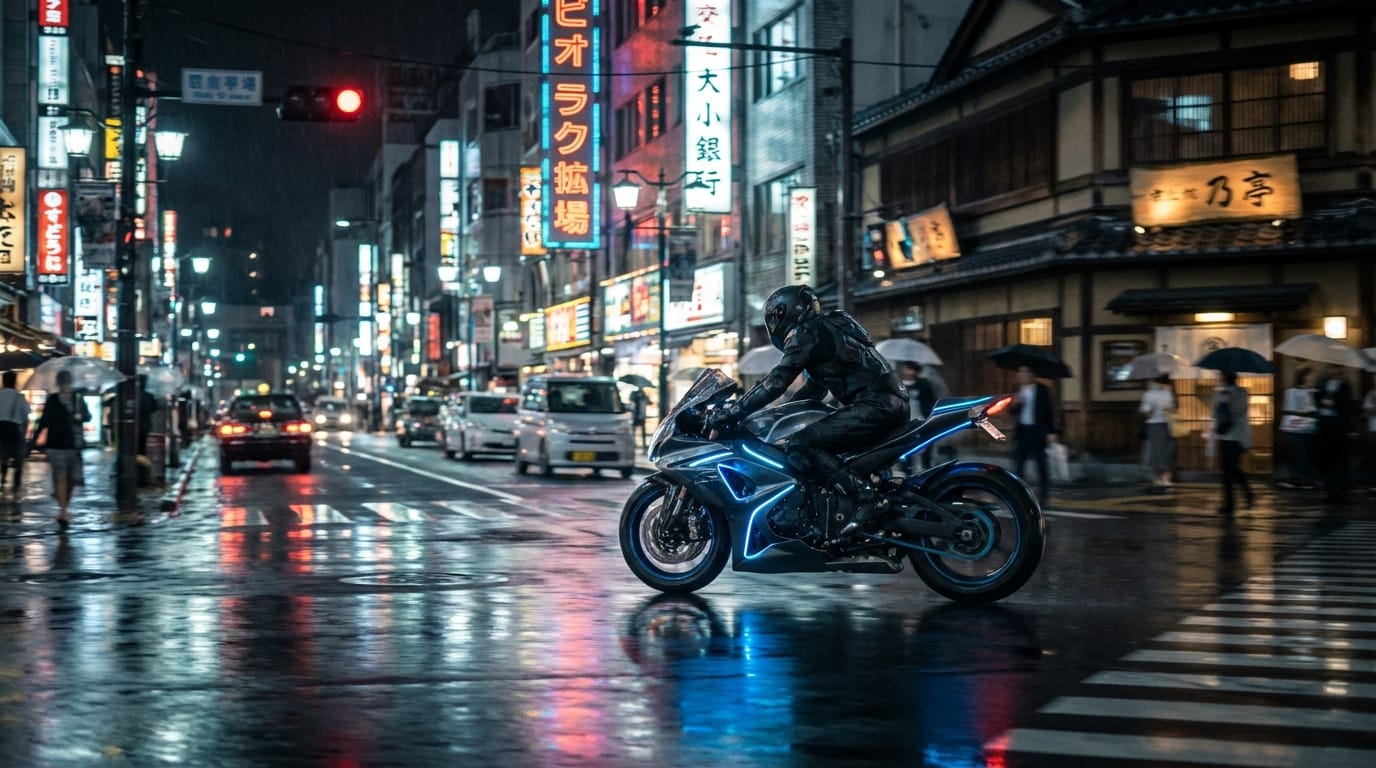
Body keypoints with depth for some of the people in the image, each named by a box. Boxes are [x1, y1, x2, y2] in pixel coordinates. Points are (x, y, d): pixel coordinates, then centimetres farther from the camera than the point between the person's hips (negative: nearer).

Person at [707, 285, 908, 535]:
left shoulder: (805, 332, -3)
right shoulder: (829, 326, 27)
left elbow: (776, 382, -12)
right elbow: (815, 388, 35)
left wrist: (730, 413, -8)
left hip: (874, 405, -10)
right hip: (893, 403, 10)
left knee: (800, 448, -18)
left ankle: (865, 497, -25)